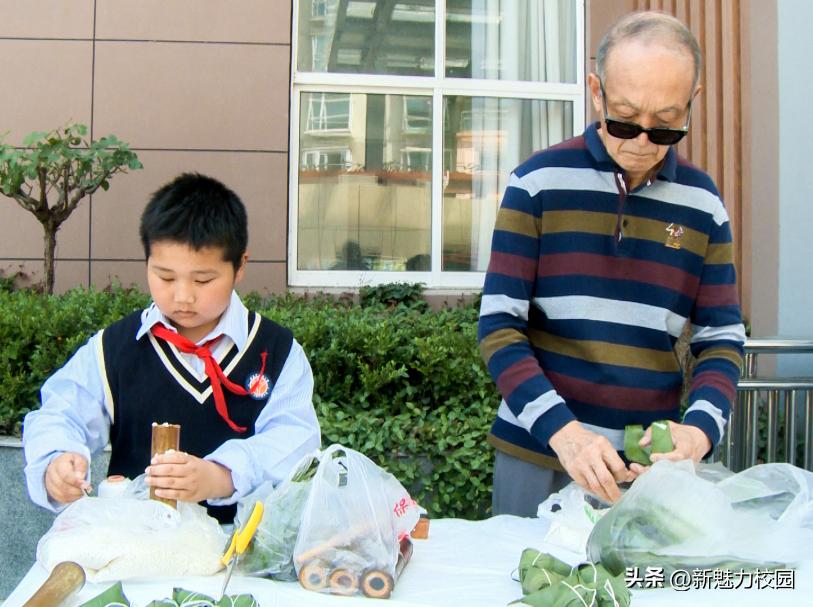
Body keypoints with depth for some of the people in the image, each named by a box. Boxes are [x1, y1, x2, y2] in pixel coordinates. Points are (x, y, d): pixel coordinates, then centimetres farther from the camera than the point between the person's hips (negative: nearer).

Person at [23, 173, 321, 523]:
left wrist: (220, 477, -28)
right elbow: (61, 417, 5)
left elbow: (293, 440, -10)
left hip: (244, 534, 1)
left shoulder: (279, 352, 2)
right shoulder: (111, 349, 8)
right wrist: (55, 464, -19)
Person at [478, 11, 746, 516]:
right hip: (537, 458, -1)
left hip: (651, 466, 2)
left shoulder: (703, 203, 1)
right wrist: (561, 429, -22)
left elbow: (722, 338, 3)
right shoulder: (539, 182, -7)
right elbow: (499, 324, -9)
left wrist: (699, 430, -16)